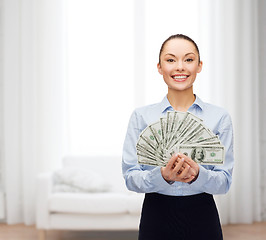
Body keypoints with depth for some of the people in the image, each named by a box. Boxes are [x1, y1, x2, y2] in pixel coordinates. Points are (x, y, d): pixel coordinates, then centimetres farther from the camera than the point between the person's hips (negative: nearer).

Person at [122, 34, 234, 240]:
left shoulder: (220, 117, 0)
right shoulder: (141, 116, -1)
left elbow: (225, 181, -3)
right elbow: (130, 177, -5)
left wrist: (198, 174, -22)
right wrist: (163, 175, -23)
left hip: (202, 218, 0)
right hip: (156, 217, 0)